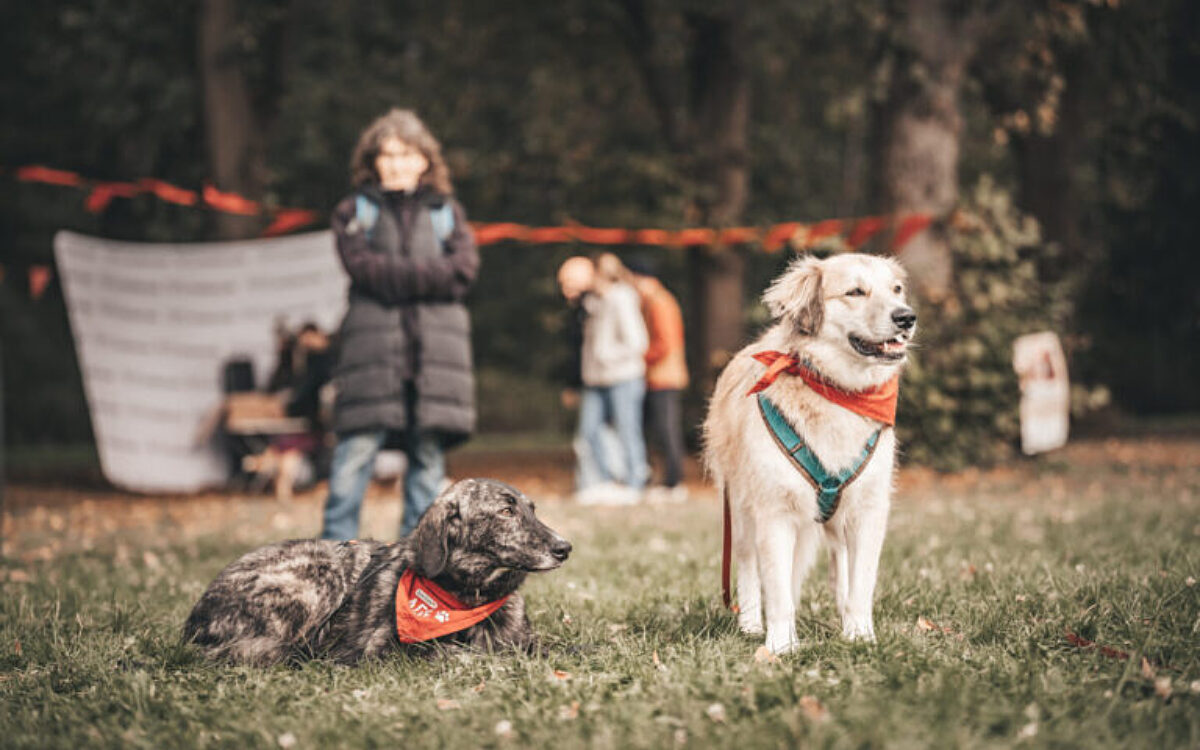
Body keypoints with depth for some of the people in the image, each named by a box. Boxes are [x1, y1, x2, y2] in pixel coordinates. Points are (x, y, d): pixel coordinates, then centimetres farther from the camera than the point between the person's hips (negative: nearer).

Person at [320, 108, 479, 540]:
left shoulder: (446, 212, 18)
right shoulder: (355, 211, 13)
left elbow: (464, 270, 2)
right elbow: (362, 266, -4)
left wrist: (394, 276, -6)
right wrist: (429, 275, -7)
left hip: (435, 347, 2)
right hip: (372, 344, -2)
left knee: (429, 453, 2)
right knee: (357, 448, -9)